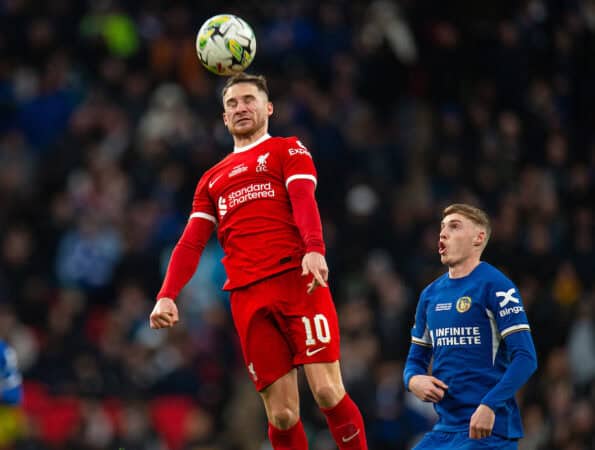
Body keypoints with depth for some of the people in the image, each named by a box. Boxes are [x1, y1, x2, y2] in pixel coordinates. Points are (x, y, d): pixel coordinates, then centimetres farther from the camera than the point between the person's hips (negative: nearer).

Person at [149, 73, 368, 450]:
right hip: (247, 297, 4)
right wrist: (167, 296, 2)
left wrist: (314, 249, -25)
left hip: (298, 279, -3)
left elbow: (304, 201, -5)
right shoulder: (212, 180, 27)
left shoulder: (288, 150, 13)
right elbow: (191, 244, 19)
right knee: (281, 414, -4)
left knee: (328, 391, -15)